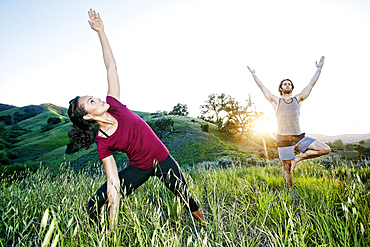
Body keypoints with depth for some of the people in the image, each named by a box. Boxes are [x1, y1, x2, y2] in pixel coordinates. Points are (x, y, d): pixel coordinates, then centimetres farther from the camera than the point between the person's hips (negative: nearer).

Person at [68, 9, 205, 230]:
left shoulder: (113, 105, -13)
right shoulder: (103, 143, -19)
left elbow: (111, 67, -11)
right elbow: (113, 183, -18)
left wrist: (101, 31, -13)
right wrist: (113, 224, -18)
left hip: (163, 160, 3)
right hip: (139, 169, -2)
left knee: (187, 199, 18)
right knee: (95, 205, -10)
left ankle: (206, 226, 45)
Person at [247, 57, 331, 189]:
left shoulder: (297, 99, 14)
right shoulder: (276, 101, 8)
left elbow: (311, 84, 16)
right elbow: (262, 87, 11)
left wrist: (319, 68, 17)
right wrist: (253, 74, 16)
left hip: (299, 137, 3)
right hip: (284, 139, -3)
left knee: (325, 149, -9)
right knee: (287, 168, 2)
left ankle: (297, 158, 3)